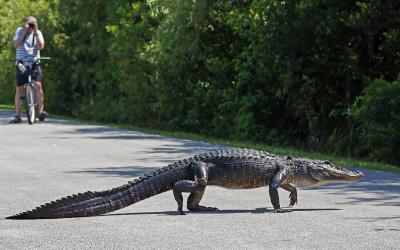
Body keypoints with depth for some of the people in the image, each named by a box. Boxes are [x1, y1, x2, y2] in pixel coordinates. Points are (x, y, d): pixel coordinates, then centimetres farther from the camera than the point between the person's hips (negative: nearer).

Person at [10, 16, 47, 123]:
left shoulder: (38, 33, 3)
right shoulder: (19, 31, 1)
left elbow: (41, 46, -11)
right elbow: (16, 45, -13)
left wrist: (36, 32, -15)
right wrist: (24, 32, -18)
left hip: (34, 63, 0)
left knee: (38, 85, -18)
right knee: (19, 89, 2)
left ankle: (41, 111, -8)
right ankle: (17, 115, 8)